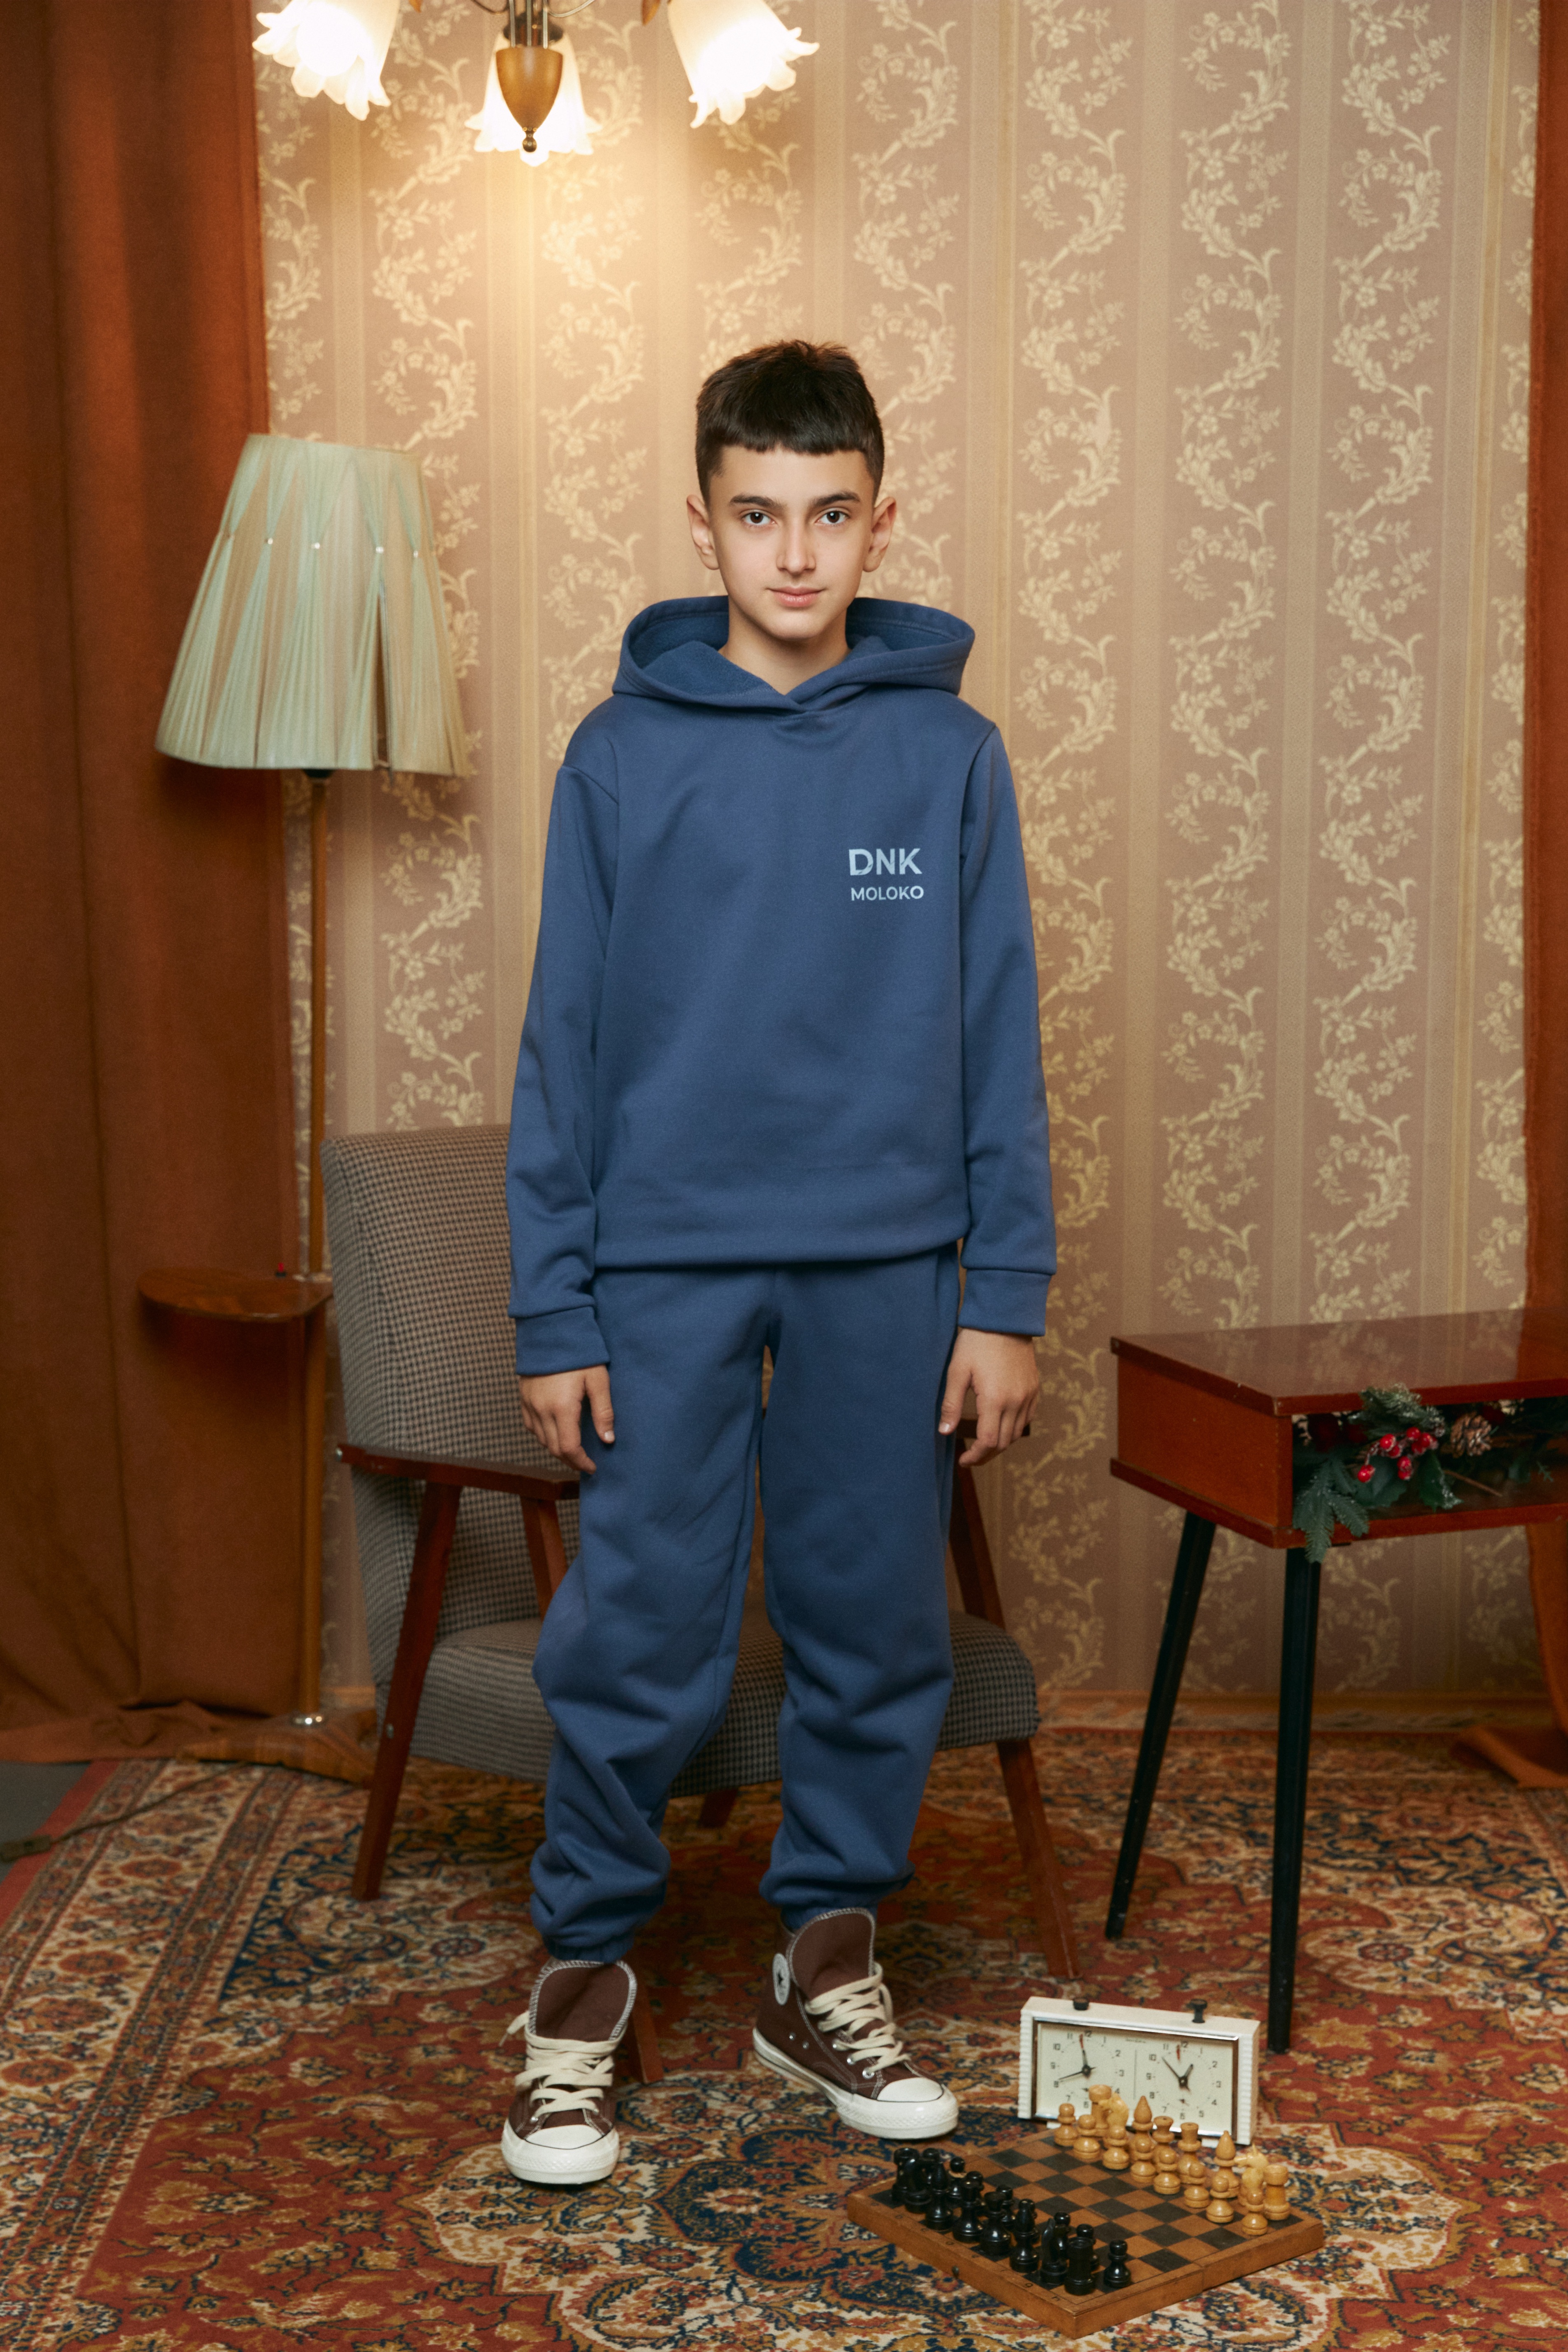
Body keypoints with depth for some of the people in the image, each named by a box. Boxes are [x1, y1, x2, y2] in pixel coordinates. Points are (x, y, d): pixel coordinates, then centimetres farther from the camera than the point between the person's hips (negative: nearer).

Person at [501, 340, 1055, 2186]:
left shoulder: (949, 751, 2)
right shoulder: (623, 752, 0)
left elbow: (999, 1042, 3)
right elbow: (563, 1048, 0)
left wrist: (1006, 1294, -1)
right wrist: (550, 1315, -3)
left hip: (888, 1271, 2)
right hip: (665, 1270, -1)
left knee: (878, 1638, 10)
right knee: (635, 1644, 2)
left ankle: (825, 1963, 28)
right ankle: (585, 1971, 22)